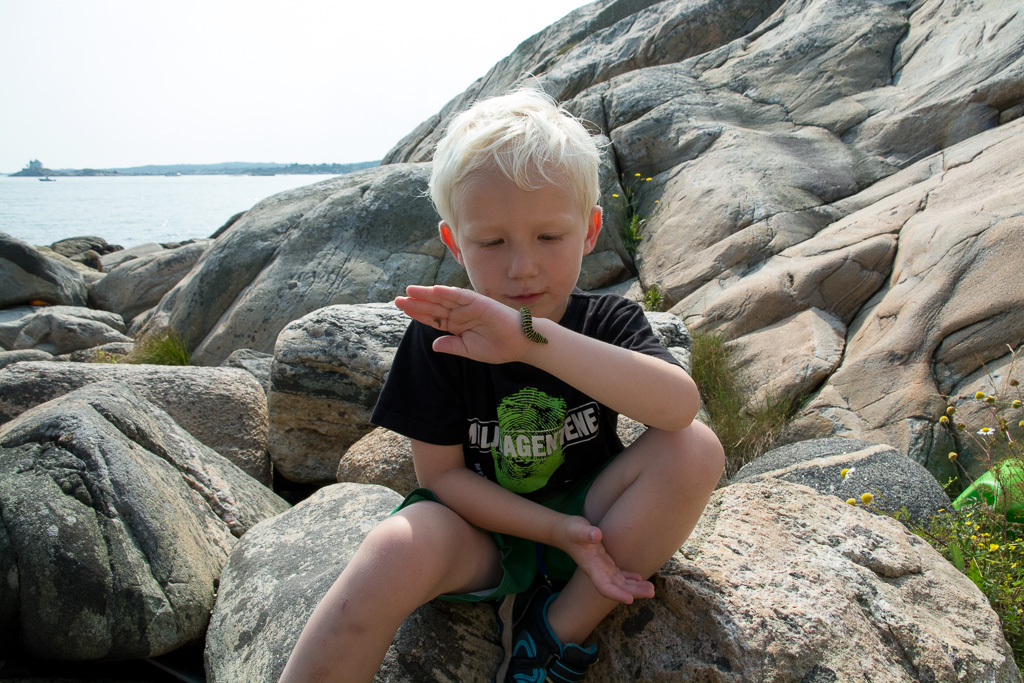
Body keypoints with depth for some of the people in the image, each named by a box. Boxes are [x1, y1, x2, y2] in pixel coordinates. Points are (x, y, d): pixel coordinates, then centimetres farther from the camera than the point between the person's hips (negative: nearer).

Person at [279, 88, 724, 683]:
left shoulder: (608, 321, -11)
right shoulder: (439, 336, -13)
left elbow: (681, 405, -33)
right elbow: (442, 472, -9)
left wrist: (531, 337, -45)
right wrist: (558, 532, -21)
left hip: (588, 515, 3)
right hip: (482, 525, -2)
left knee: (697, 447, -24)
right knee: (394, 554, -35)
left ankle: (561, 631, -12)